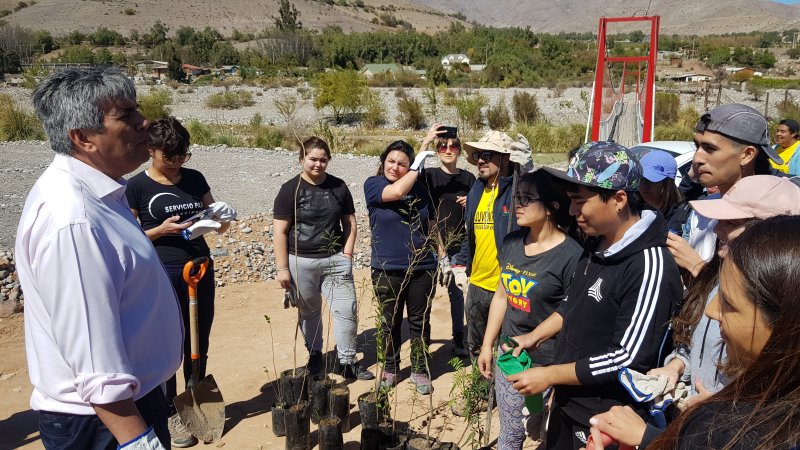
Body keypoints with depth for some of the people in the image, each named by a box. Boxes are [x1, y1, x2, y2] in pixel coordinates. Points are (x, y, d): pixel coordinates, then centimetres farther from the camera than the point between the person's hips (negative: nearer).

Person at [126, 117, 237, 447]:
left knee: (199, 343, 14)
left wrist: (221, 220, -11)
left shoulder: (195, 179, 5)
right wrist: (162, 229, -19)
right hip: (163, 274, -4)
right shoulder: (137, 186, -6)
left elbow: (213, 218, 12)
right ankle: (170, 413, 22)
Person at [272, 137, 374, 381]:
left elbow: (350, 223, 11)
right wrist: (282, 268, -9)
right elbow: (279, 232, -6)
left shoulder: (339, 187, 4)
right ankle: (315, 354, 35)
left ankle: (347, 361, 13)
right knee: (309, 312, 13)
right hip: (301, 262, -2)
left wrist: (346, 254, 1)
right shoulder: (290, 189, -5)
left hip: (335, 260, 2)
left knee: (347, 310, -2)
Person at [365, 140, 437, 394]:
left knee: (420, 323, 12)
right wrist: (418, 166, -14)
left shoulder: (419, 187, 4)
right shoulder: (373, 184, -5)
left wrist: (439, 251, 8)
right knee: (390, 323, 12)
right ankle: (390, 369, 30)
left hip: (422, 268, 2)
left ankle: (420, 370, 27)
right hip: (387, 271, -2)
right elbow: (396, 191, -26)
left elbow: (430, 224, 12)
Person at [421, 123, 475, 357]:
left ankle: (458, 340, 21)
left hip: (459, 245, 2)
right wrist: (425, 143, -37)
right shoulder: (430, 175, -2)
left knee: (456, 292, 10)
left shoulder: (468, 178, 6)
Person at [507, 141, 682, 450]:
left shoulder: (650, 266, -27)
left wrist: (549, 375, -21)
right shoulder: (596, 244, 0)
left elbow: (629, 359, -26)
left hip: (605, 422, -7)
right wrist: (534, 337, 4)